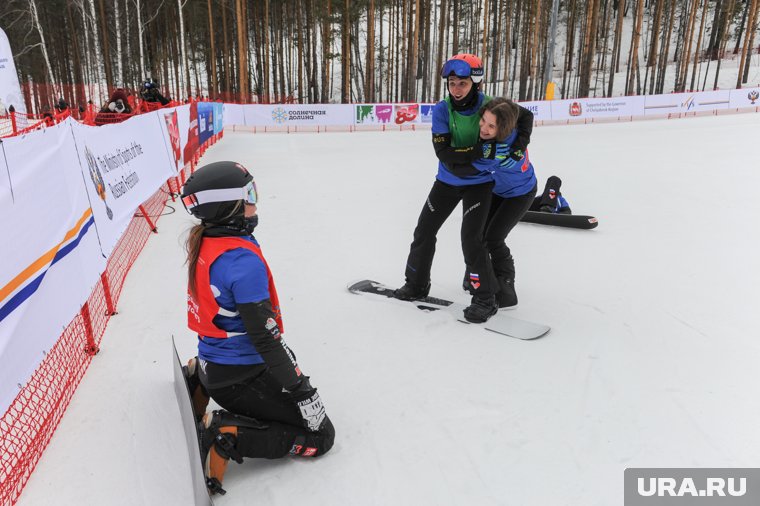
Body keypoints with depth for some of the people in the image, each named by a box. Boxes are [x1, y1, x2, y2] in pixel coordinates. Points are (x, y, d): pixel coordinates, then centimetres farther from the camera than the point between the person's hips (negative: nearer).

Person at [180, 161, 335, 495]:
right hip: (240, 378, -9)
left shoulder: (205, 242, 0)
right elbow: (264, 337, -26)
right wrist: (302, 391, -19)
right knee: (320, 434, 0)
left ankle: (200, 383, 21)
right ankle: (222, 435, -10)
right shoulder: (244, 260, -27)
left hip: (212, 362, 9)